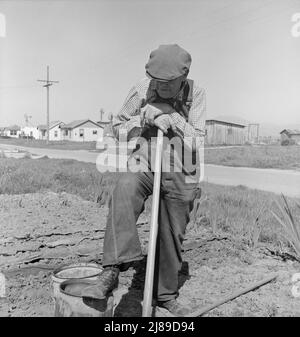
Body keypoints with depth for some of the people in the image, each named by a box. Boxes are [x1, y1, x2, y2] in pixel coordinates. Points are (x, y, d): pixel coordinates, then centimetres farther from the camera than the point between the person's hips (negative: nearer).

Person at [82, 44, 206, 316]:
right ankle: (112, 271, -33)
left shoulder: (196, 95, -6)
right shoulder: (142, 90, -6)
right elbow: (118, 128, 3)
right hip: (142, 166, 0)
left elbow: (196, 143, -11)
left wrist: (173, 119, -23)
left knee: (172, 236, 8)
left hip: (180, 174, 1)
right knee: (124, 191, -35)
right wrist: (143, 118, -14)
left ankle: (166, 294, 30)